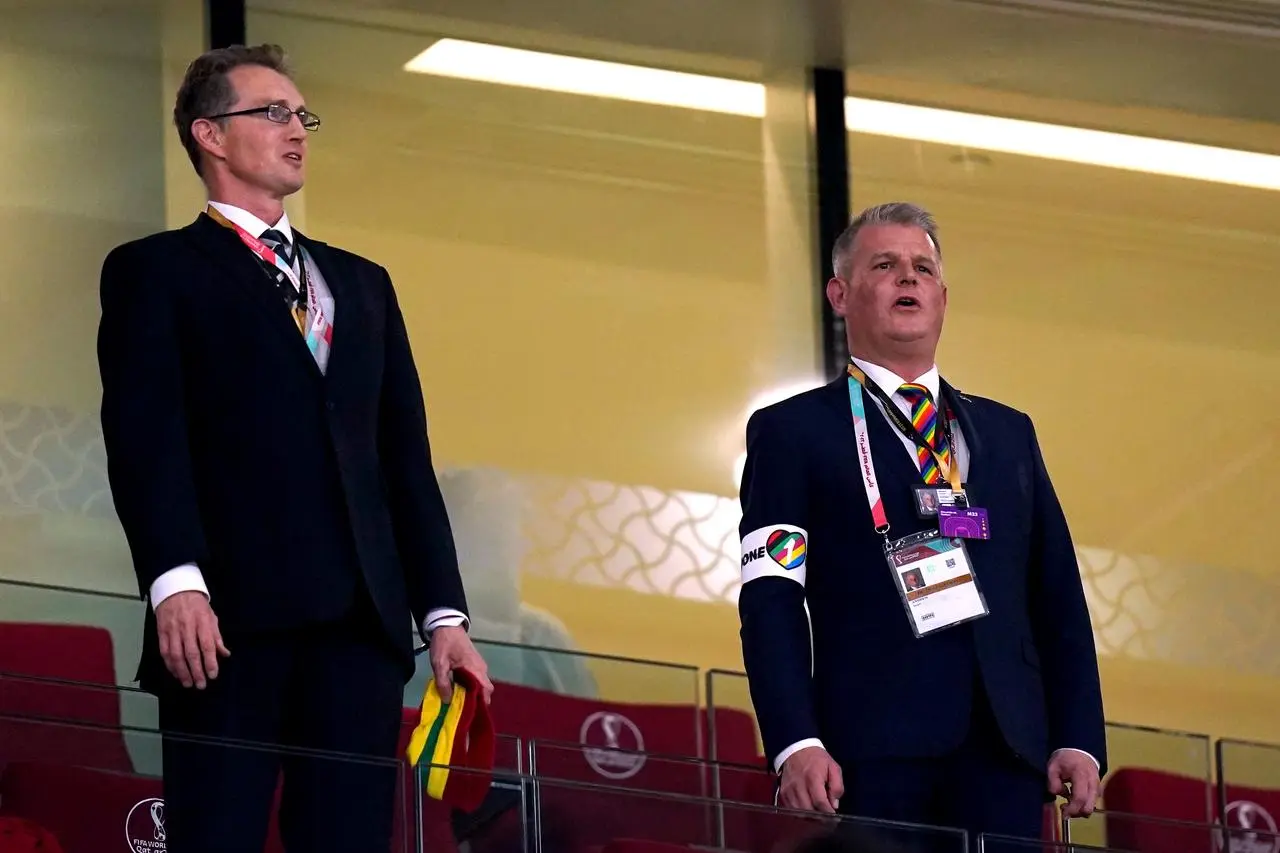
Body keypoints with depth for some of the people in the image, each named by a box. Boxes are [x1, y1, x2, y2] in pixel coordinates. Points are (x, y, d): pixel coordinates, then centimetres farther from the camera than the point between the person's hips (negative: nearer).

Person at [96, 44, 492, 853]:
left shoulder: (363, 284, 26)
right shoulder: (156, 271, 9)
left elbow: (406, 457, 20)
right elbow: (145, 435, -5)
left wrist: (444, 610, 10)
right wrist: (175, 581, -20)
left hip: (362, 613, 5)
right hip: (233, 613, -5)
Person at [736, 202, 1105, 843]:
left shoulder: (1009, 433, 24)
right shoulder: (792, 432, 11)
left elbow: (1059, 597, 19)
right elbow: (771, 603, 0)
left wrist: (1079, 740, 5)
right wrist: (796, 745, -14)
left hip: (1006, 745, 4)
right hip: (873, 749, -3)